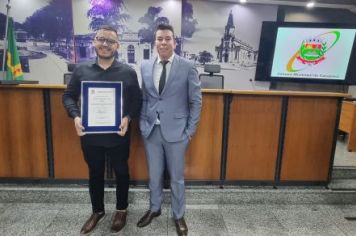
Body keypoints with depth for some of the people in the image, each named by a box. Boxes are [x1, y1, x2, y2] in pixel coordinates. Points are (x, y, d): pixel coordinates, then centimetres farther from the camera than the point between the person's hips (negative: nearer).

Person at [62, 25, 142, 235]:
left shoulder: (128, 72, -6)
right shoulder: (81, 70, 0)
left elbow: (137, 100, -1)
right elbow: (69, 96, 6)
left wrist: (128, 117, -19)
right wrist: (76, 116, -12)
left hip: (118, 135, -2)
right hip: (90, 135, 2)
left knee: (121, 172, 16)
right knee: (95, 174, 19)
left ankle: (122, 209, 40)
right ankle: (98, 211, 43)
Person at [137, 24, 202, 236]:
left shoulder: (188, 67, -7)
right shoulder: (145, 67, 4)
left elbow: (196, 101, -4)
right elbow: (143, 98, 11)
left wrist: (191, 129, -6)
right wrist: (143, 123, 4)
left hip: (176, 130, -3)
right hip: (151, 130, 3)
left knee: (177, 177, 11)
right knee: (154, 175, 18)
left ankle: (179, 215, 33)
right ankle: (154, 208, 41)